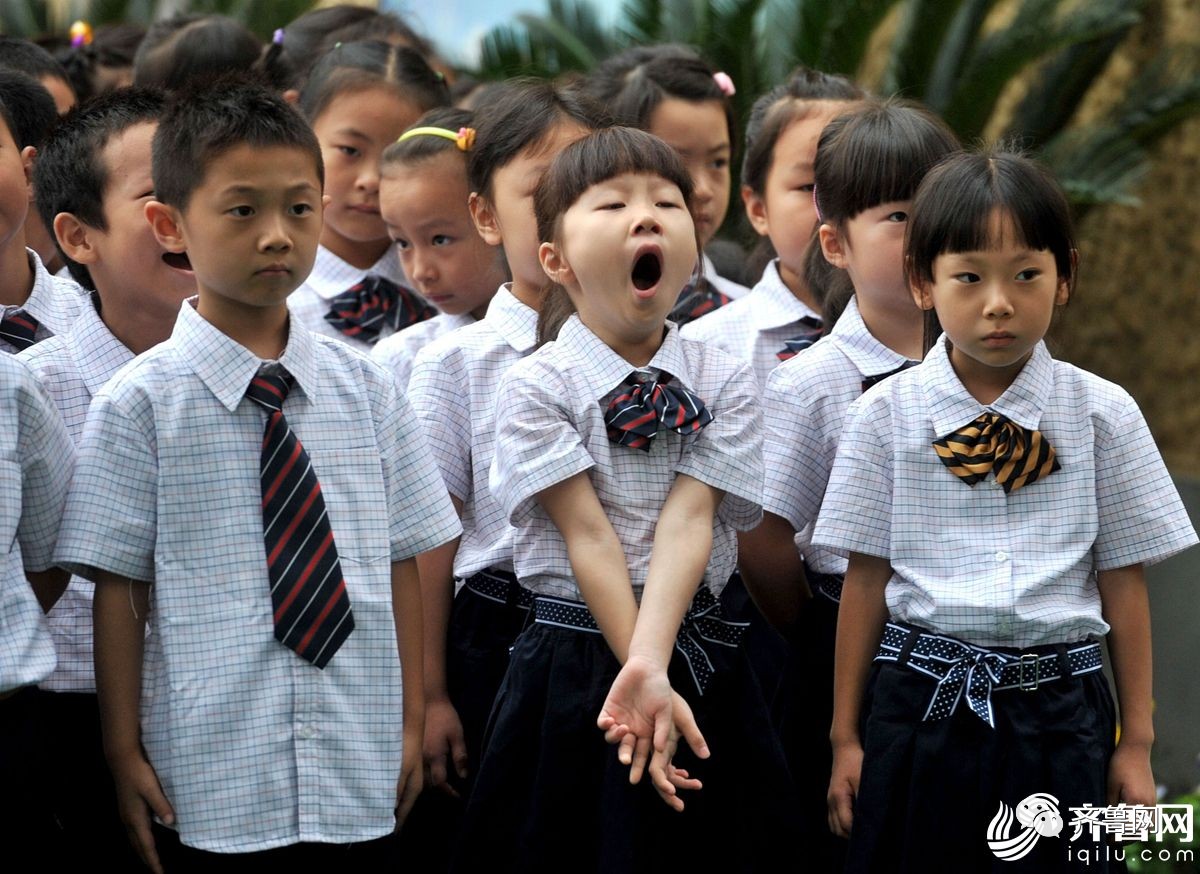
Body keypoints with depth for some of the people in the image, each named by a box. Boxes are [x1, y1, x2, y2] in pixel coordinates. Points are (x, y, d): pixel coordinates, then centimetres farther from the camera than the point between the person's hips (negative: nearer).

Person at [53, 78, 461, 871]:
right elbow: (119, 588, -3)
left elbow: (402, 562, 9)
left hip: (360, 778, 3)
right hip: (212, 791, -3)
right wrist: (126, 755, -3)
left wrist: (410, 724, 10)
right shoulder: (140, 405, -5)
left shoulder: (366, 390, 4)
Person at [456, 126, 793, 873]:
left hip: (702, 661, 2)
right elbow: (587, 534, -13)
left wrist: (651, 664, -25)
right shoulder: (536, 387, -5)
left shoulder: (724, 383, 2)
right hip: (573, 665, -2)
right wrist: (648, 680, -20)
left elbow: (688, 518, -11)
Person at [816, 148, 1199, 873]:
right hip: (921, 704, 0)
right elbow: (867, 576, 3)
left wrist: (1137, 742, 6)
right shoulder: (888, 414, 0)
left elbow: (1123, 581, 4)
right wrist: (846, 736, 6)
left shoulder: (1103, 415, 0)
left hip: (1059, 710, 0)